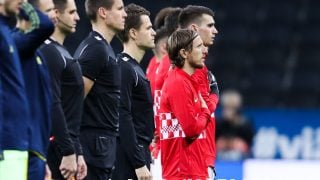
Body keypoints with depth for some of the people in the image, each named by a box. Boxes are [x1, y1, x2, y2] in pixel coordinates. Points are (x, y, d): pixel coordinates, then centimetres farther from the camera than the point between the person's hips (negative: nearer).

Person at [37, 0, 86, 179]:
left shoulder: (61, 52, 18)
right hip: (57, 149, -10)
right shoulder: (49, 53, -13)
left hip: (66, 146, 10)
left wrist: (78, 152, 19)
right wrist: (68, 152, -22)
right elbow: (53, 107, -20)